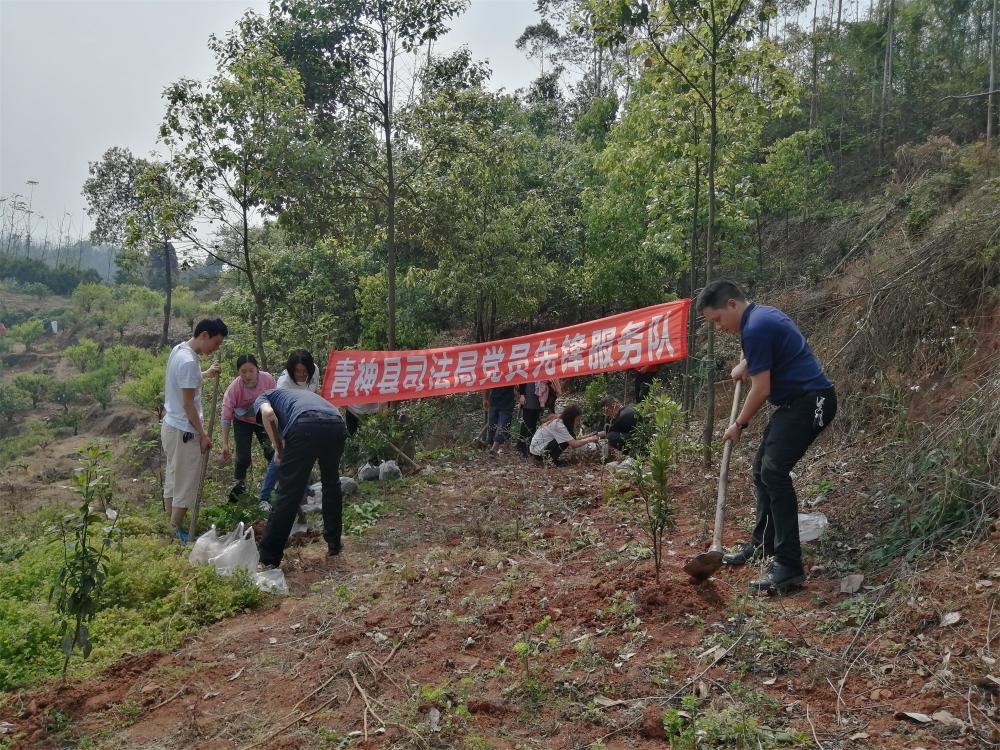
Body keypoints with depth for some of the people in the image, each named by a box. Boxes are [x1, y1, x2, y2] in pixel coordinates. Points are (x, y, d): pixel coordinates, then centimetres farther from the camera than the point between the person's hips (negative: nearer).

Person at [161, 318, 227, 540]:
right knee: (186, 483, 1)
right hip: (184, 432, -10)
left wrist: (206, 374, 16)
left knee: (173, 478, 17)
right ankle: (176, 531, 11)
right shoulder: (188, 361, -24)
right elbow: (188, 405, -22)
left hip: (171, 426, 10)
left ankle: (171, 526, 28)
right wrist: (203, 434, -15)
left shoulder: (179, 349, 6)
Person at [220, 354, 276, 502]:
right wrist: (225, 444, -32)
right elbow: (226, 417, -29)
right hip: (242, 422, -1)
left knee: (271, 452, -3)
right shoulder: (234, 388, -31)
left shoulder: (268, 379, -28)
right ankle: (239, 484, 18)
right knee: (243, 457, -8)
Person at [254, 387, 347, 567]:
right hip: (337, 424, 5)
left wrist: (278, 449, 11)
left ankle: (269, 559, 11)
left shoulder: (262, 398, 28)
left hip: (306, 426, -5)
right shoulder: (302, 393, 45)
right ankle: (334, 544, 34)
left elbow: (268, 414, 1)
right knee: (331, 483, 29)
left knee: (288, 493, 4)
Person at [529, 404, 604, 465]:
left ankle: (551, 457, 2)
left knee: (570, 438, -2)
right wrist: (590, 439, -15)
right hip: (538, 452, -9)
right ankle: (551, 460, -12)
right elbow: (574, 444, -26)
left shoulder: (560, 420, 3)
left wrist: (589, 435, -2)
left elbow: (573, 440, 5)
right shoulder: (558, 425, -24)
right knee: (567, 440, -21)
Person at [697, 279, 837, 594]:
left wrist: (738, 425, -3)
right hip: (800, 400, 11)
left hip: (810, 402, -11)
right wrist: (745, 366, 33)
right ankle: (763, 543, 25)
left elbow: (761, 390, -16)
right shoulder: (763, 314, 13)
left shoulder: (754, 328, -18)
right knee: (763, 470, 13)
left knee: (774, 471, -19)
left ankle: (789, 566, -19)